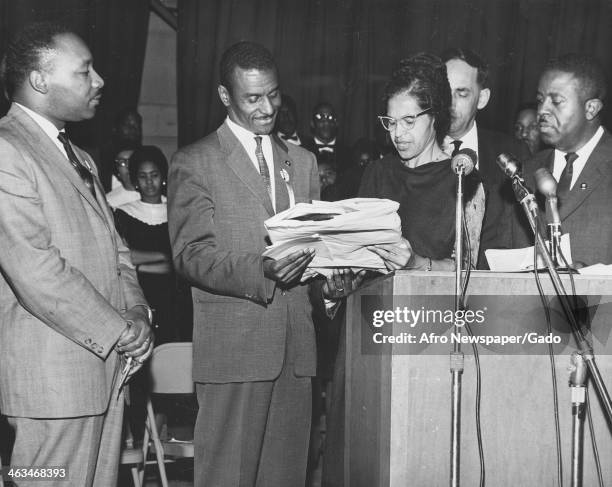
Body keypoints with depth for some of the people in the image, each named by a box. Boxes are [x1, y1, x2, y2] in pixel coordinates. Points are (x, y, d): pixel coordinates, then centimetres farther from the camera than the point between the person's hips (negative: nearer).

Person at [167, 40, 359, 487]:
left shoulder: (303, 162, 18)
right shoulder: (194, 163, 0)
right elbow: (192, 254, -7)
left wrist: (329, 278, -3)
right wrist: (260, 271, -23)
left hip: (296, 345, 5)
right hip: (233, 345, -5)